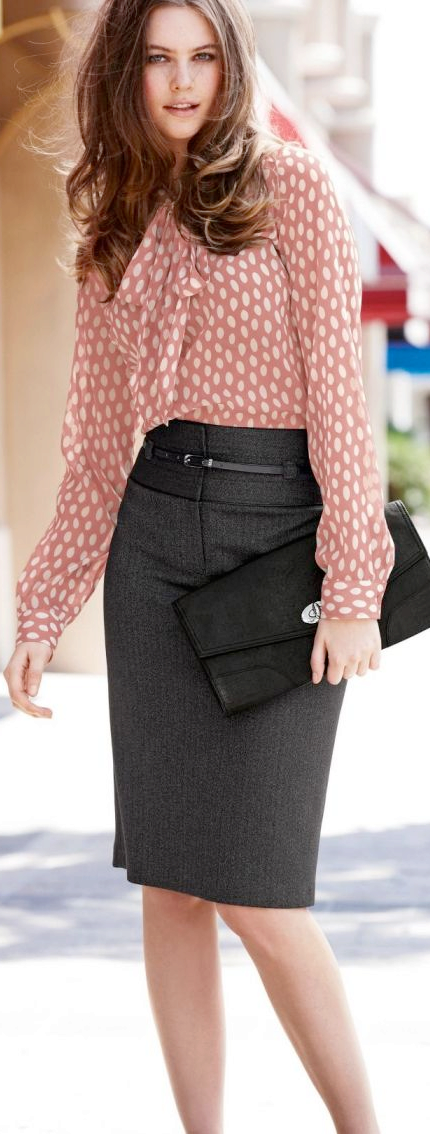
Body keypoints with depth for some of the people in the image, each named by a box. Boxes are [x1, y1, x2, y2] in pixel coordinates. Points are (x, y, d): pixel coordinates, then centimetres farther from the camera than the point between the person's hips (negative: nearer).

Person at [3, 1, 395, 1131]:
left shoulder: (290, 183, -1)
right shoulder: (116, 228, 14)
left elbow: (336, 382, -7)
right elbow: (98, 441, 15)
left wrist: (353, 588, -14)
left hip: (280, 525, -5)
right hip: (152, 539, 5)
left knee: (256, 890, -9)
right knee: (170, 882, 3)